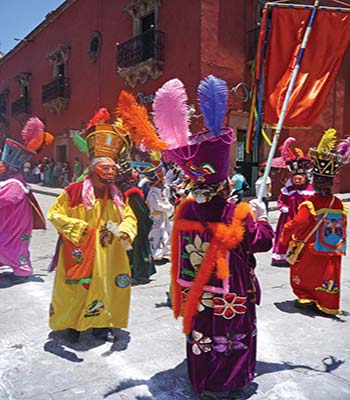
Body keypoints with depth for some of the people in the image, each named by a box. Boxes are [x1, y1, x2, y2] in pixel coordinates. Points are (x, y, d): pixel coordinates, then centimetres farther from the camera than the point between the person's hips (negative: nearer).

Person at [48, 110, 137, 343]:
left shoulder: (116, 195, 2)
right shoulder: (74, 191, -13)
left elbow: (130, 217, 8)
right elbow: (54, 214, -8)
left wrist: (124, 230, -13)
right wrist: (77, 228, -19)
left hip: (107, 254, 4)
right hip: (79, 253, -4)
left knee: (106, 287, 11)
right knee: (76, 289, 8)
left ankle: (100, 324, 30)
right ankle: (71, 323, 31)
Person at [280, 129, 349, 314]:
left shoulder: (309, 204, -22)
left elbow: (295, 224, -18)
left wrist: (285, 238, -1)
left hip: (310, 251, -4)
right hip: (331, 253, 4)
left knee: (305, 273, 17)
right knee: (328, 274, 16)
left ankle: (306, 298, 27)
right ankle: (328, 304, 25)